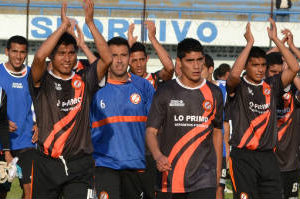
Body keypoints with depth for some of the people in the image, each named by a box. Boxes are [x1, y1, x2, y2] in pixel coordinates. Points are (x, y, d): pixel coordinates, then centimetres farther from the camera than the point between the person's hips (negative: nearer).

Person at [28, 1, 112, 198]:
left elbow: (107, 59, -6)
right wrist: (64, 26, -16)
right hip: (47, 164, -1)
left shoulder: (83, 81, 7)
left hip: (80, 165, 1)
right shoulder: (42, 81, 1)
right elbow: (39, 57, -20)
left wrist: (90, 22, -10)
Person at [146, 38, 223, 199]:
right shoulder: (165, 93, 1)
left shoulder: (214, 93, 8)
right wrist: (158, 156, -22)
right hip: (170, 177, 0)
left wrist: (218, 171, 17)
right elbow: (151, 131, -2)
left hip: (204, 177, 0)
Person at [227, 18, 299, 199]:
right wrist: (250, 43, -17)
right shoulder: (238, 87, 0)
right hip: (243, 157, -4)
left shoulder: (272, 86, 11)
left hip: (268, 156, 4)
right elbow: (234, 74, -23)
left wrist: (276, 39, -3)